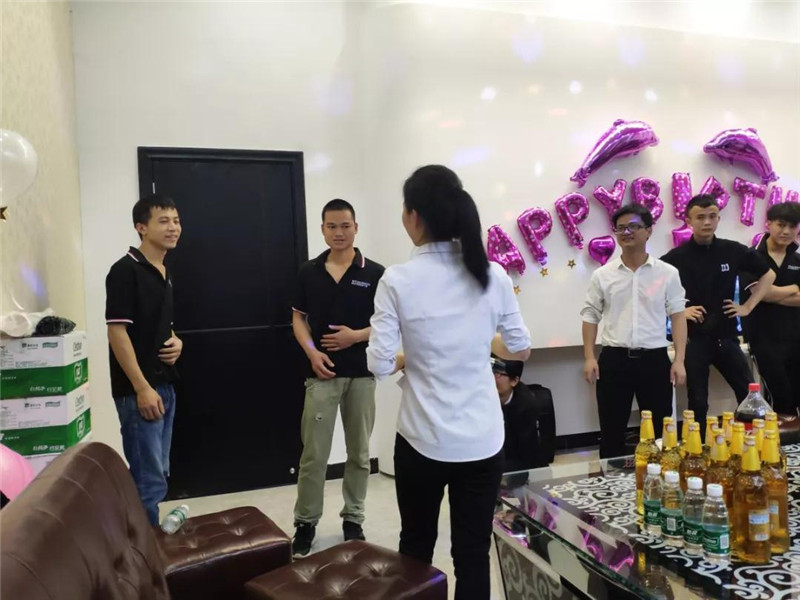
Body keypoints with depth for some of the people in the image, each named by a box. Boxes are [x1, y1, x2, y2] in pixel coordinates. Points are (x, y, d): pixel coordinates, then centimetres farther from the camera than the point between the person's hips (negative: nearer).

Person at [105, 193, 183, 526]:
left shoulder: (164, 273, 13)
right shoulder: (125, 270, -13)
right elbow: (117, 332, -18)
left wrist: (176, 341, 1)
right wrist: (142, 388, -20)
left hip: (165, 386, 9)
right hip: (138, 390, -9)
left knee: (158, 476, 17)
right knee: (149, 480, -3)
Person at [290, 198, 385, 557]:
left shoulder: (375, 273, -1)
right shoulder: (309, 272, 4)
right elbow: (298, 318, 8)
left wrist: (357, 335, -15)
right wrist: (312, 352, -9)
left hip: (362, 374, 0)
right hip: (322, 374, 0)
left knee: (359, 453, 11)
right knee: (313, 454, 2)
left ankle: (353, 520, 26)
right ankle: (305, 522, 19)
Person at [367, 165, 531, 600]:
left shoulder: (398, 280, -12)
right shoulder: (493, 275, -3)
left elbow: (381, 364, -11)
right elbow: (520, 350, 6)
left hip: (423, 438, -2)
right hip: (482, 439, 2)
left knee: (416, 547, 19)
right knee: (474, 554, 12)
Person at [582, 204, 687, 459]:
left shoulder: (668, 273, 2)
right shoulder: (602, 275, 3)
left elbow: (677, 316, 2)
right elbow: (590, 316, 6)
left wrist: (679, 360, -4)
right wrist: (589, 357, -2)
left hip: (654, 359, 0)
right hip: (613, 359, 0)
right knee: (612, 432, 9)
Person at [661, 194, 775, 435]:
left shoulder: (733, 251, 0)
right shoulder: (677, 257, -7)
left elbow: (768, 274, 14)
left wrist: (748, 306, 5)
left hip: (726, 336, 3)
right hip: (693, 339, -3)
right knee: (698, 402, 5)